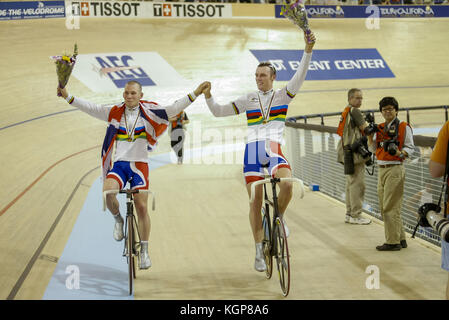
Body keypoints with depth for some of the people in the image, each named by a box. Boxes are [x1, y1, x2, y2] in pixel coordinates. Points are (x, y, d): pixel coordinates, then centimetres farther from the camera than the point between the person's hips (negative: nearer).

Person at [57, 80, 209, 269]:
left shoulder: (149, 113, 2)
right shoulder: (114, 112, 6)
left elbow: (173, 109, -4)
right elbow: (91, 108, 2)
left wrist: (194, 94, -13)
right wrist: (68, 97, -7)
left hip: (139, 164, -1)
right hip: (119, 163, 1)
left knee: (142, 207, -5)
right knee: (108, 192, -28)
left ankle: (144, 251, 7)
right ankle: (118, 220, 3)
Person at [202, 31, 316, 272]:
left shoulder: (283, 95, 8)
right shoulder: (248, 100, 13)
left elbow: (300, 76, -7)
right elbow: (218, 112, 14)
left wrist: (308, 51, -19)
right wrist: (208, 97, -4)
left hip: (275, 149, -1)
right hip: (252, 151, 1)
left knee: (287, 183, -30)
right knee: (255, 202, -1)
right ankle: (259, 252, 10)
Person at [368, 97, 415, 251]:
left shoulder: (404, 127, -5)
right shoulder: (381, 128, 16)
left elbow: (410, 147, -6)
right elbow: (374, 147, 18)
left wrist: (399, 153, -25)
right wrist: (369, 134, 2)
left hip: (395, 170, -8)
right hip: (382, 169, 8)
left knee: (390, 207, -9)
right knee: (384, 207, 11)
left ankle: (393, 242, -4)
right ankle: (400, 239, 20)